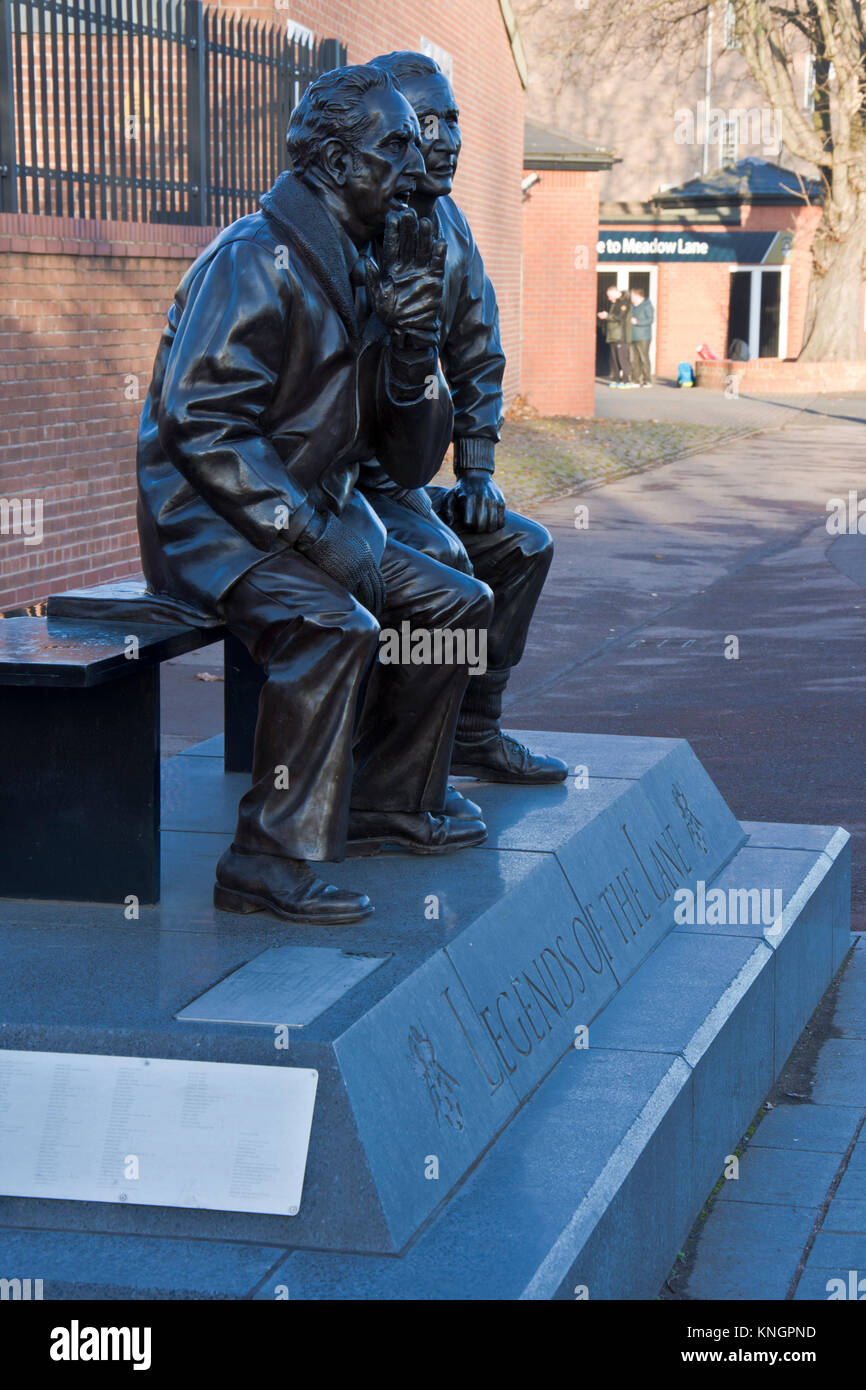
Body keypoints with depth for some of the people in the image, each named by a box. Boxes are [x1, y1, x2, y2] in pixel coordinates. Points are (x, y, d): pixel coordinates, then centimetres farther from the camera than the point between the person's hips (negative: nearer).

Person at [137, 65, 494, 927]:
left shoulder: (359, 273, 12)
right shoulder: (256, 262, -15)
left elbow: (410, 461, 10)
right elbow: (200, 423, -25)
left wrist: (413, 343, -7)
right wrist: (316, 534, -26)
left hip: (312, 519, 10)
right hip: (213, 524, -10)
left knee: (461, 604, 9)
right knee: (335, 624, -33)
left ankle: (390, 802, 20)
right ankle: (270, 862, -27)